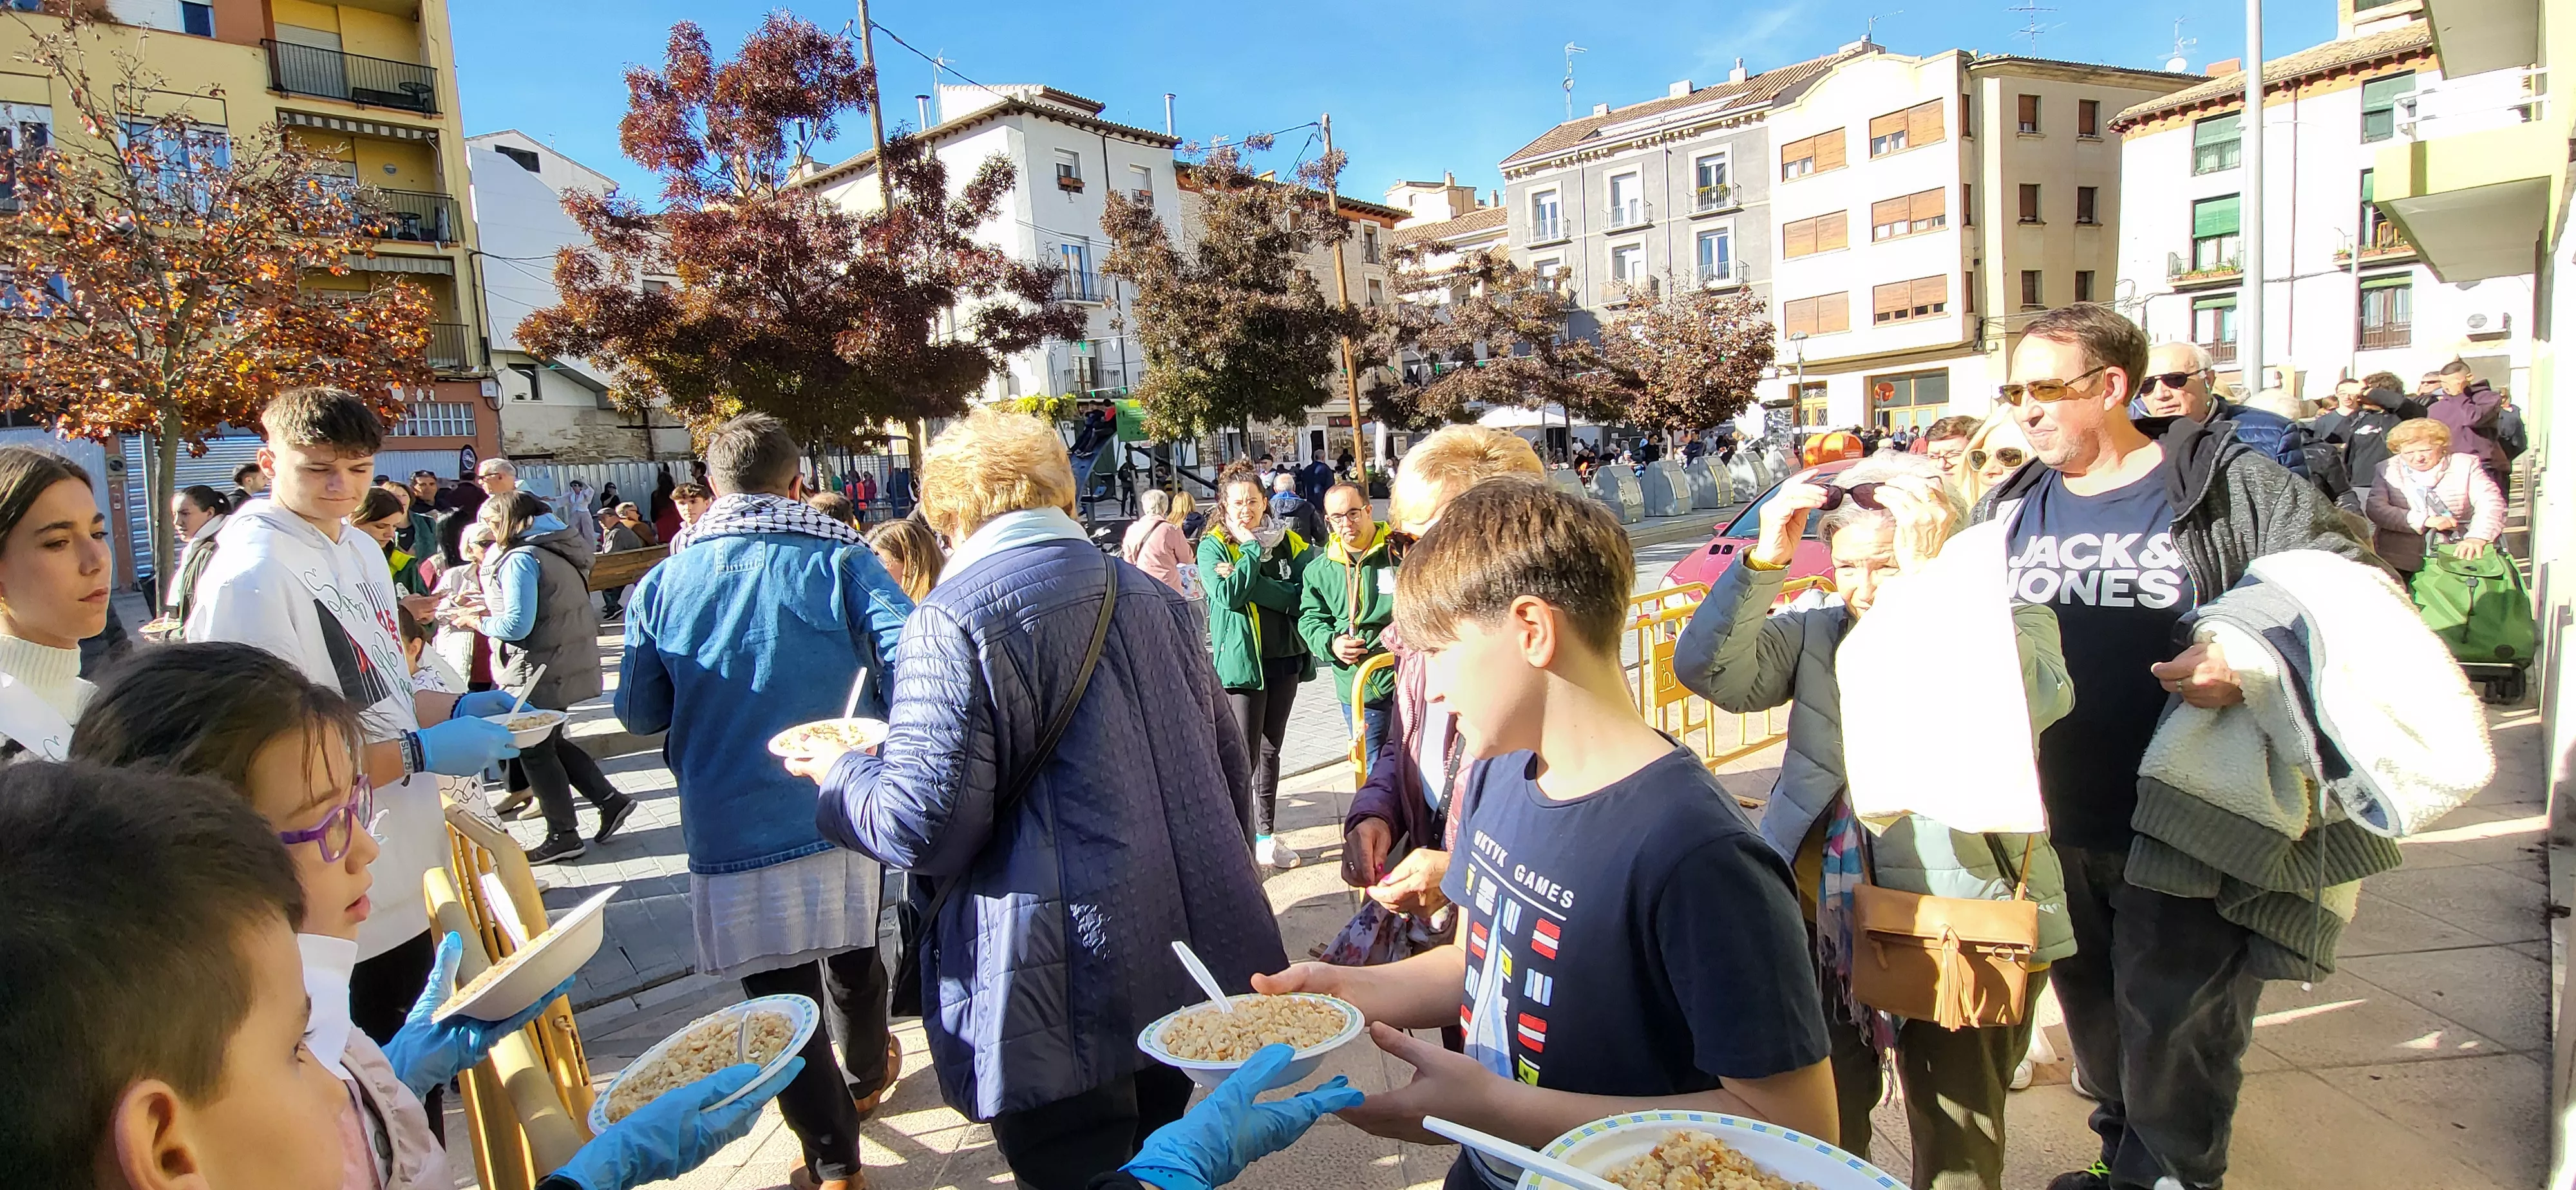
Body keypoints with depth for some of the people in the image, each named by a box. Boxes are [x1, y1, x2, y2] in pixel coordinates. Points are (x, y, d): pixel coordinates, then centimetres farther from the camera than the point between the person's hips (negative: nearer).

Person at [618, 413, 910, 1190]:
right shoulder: (843, 563, -8)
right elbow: (912, 670, -17)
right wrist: (882, 751, 1)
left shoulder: (662, 585, -4)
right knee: (852, 958, 24)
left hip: (733, 830, -1)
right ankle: (865, 1079, 49)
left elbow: (640, 713, 4)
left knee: (781, 997, 11)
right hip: (841, 814, 1)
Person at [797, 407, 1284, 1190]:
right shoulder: (1152, 596, 7)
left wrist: (839, 776, 2)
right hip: (1188, 969, 7)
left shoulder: (953, 622, -13)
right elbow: (1226, 766, 12)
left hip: (1064, 1003, -7)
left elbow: (925, 825, -18)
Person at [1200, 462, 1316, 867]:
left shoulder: (1289, 542, 4)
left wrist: (1248, 583, -19)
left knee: (1270, 751, 16)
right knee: (1243, 758, -6)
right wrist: (1253, 550, -14)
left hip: (1284, 659, 5)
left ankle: (1264, 836, 29)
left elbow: (1302, 595, -12)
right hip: (1240, 662, -4)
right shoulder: (1213, 546, -5)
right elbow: (1228, 595, -22)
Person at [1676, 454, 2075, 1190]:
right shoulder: (1817, 636, 8)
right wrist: (1764, 561, -16)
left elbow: (2038, 700, -22)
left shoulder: (2011, 627, 0)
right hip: (1824, 918, 3)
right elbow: (1710, 669, -6)